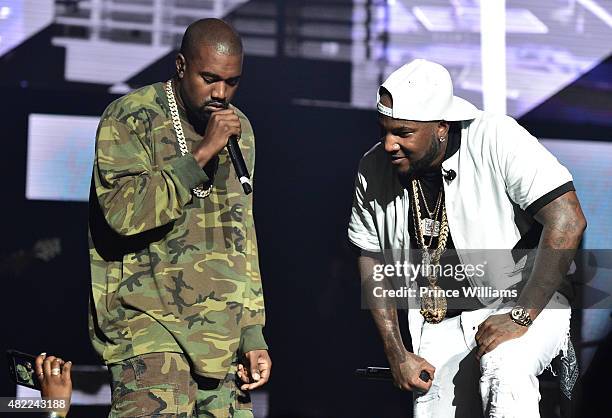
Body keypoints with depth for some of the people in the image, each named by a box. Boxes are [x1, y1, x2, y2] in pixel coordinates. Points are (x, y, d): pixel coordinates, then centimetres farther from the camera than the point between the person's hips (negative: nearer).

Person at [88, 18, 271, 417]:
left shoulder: (240, 129, 15)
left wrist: (253, 333, 15)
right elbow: (124, 212, -18)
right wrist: (200, 154, -18)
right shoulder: (130, 118, -4)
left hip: (223, 334, 6)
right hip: (149, 322, -6)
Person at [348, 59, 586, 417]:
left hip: (528, 304, -5)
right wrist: (397, 354, 1)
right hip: (442, 325, 5)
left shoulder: (496, 138, -19)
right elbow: (372, 264, 8)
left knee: (506, 370, -34)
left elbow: (567, 221, -24)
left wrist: (521, 316, -25)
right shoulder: (373, 170, -4)